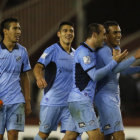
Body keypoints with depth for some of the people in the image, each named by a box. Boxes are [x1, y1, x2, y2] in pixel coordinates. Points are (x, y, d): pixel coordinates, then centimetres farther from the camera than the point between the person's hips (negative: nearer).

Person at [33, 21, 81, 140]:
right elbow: (38, 66, -21)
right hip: (52, 102, -5)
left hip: (70, 102, 5)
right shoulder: (52, 50, -6)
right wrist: (39, 77, -44)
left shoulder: (75, 54, 14)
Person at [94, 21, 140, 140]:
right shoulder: (104, 50, -16)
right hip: (105, 98, -10)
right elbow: (115, 68, -32)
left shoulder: (116, 49, 15)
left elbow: (122, 70, 27)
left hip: (114, 96, 10)